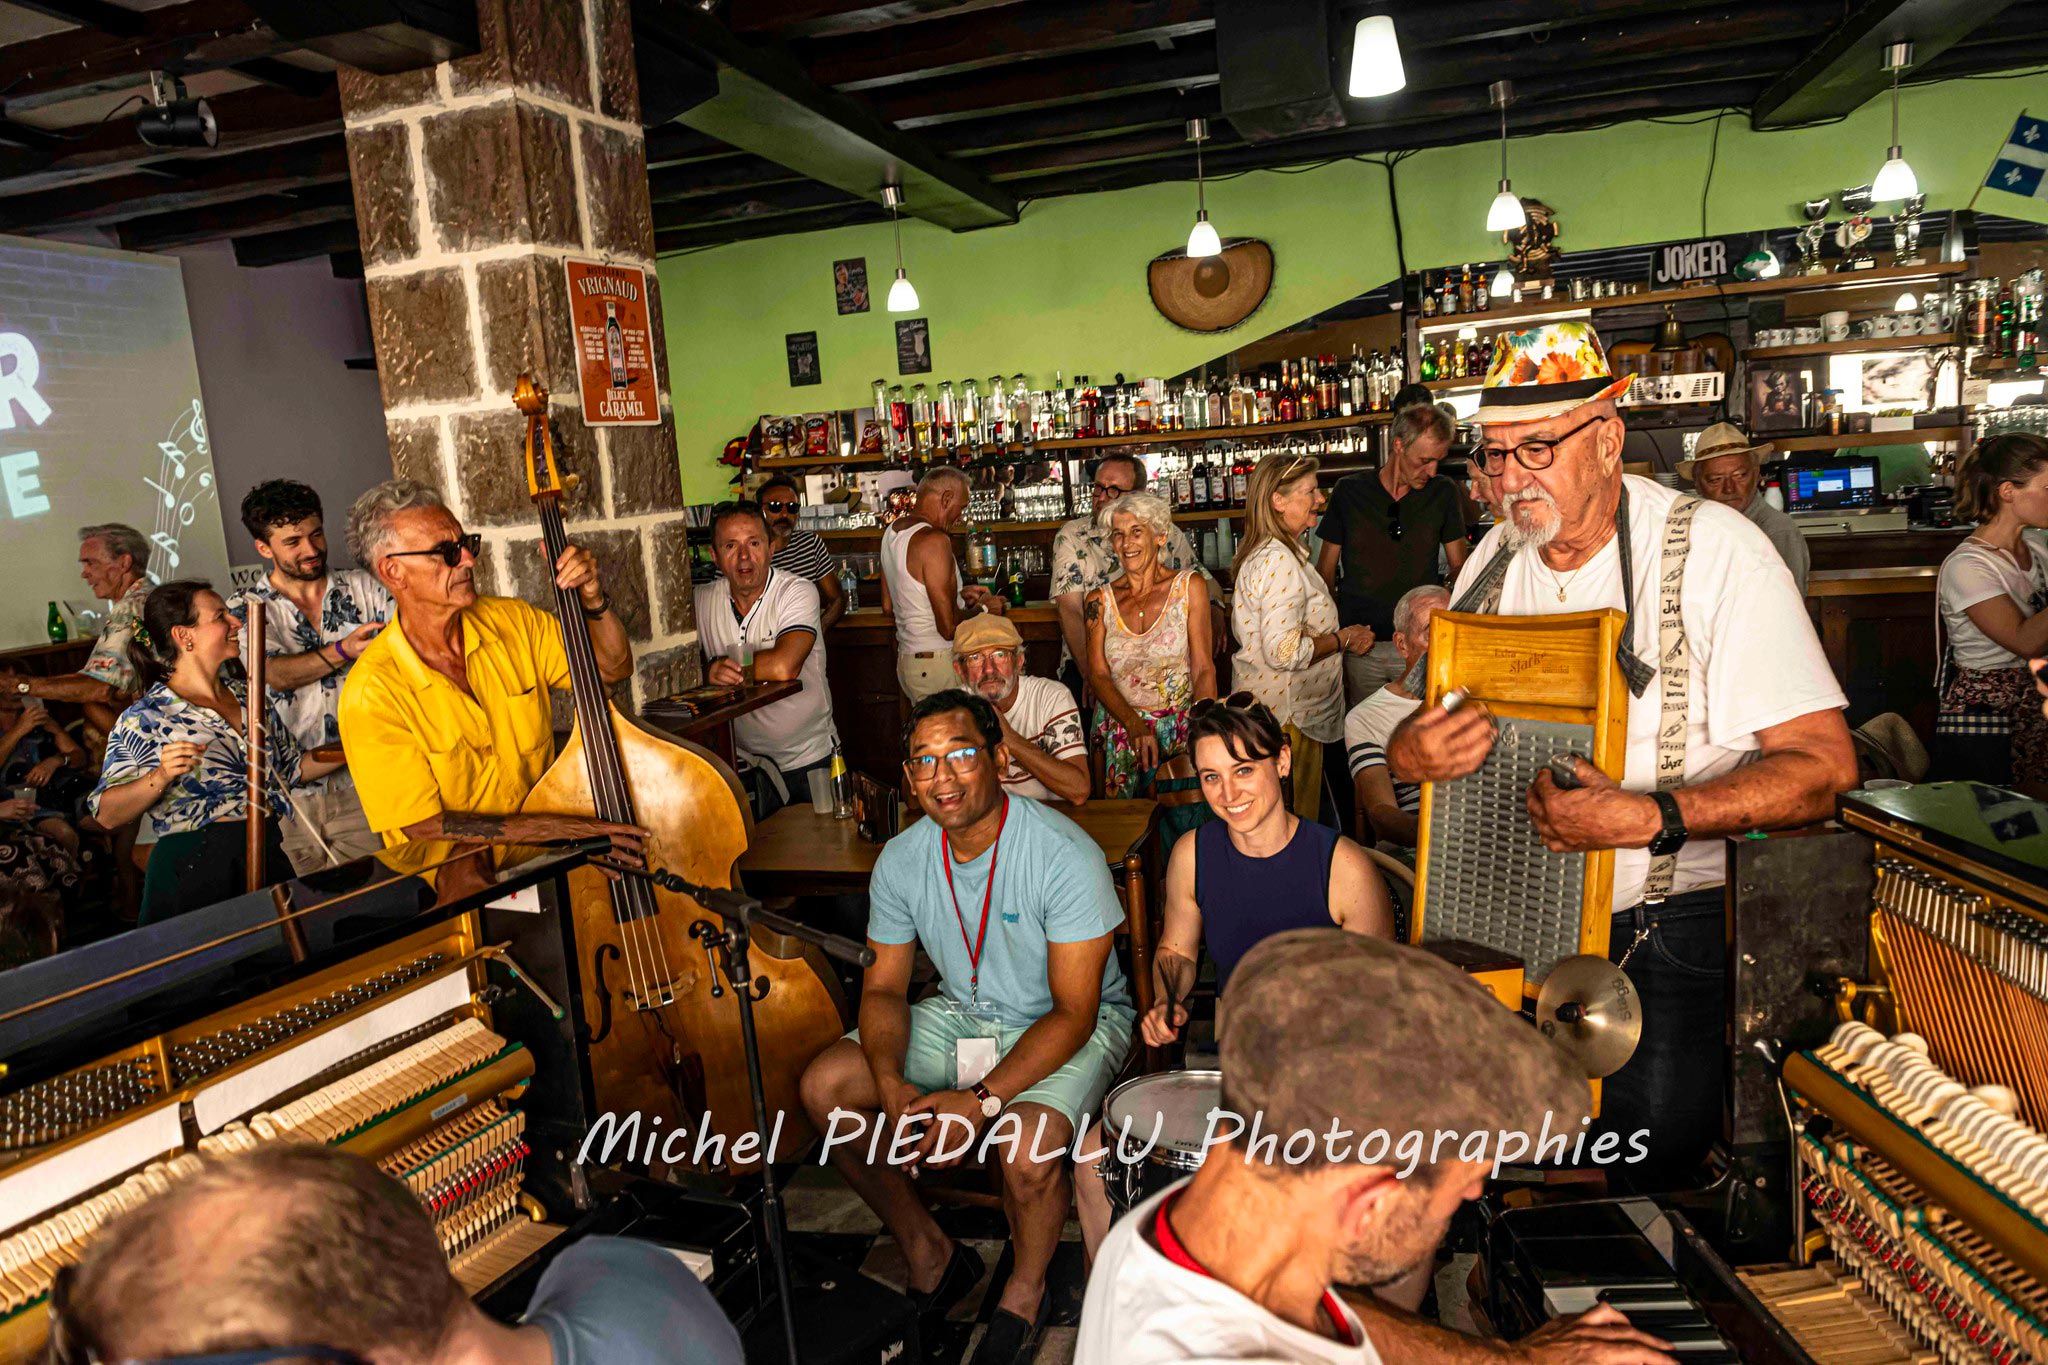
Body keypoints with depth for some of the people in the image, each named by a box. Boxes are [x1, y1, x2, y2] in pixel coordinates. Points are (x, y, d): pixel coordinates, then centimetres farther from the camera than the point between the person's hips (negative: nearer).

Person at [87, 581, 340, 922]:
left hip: (271, 856, 5)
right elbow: (107, 814, -10)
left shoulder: (251, 698, 10)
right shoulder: (146, 718, -7)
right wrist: (161, 776, -25)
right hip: (194, 870, -5)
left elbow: (292, 768, 19)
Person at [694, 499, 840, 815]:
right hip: (745, 762, 3)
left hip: (810, 758, -3)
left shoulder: (798, 592, -16)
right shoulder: (702, 600, -1)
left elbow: (783, 666, -30)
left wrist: (721, 667, -19)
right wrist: (709, 672, -22)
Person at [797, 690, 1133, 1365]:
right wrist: (890, 1084, -20)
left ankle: (1024, 1296, 4)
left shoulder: (1065, 856, -26)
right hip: (961, 1015, 6)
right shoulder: (902, 859, -9)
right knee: (823, 1085, -10)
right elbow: (885, 987, -1)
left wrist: (981, 1100, -32)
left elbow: (1073, 1012, -24)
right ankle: (928, 1253, 10)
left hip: (1073, 1026, -5)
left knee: (1027, 1148, -33)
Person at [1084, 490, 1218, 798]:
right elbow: (1098, 675, 1)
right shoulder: (1100, 600, 7)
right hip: (1119, 726, 1)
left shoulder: (1189, 586, 2)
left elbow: (1204, 669, -2)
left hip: (1180, 725, -1)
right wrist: (1134, 725, -17)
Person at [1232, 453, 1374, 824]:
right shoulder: (1279, 561, -20)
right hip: (1287, 715, -11)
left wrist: (1339, 634, 13)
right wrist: (1343, 640, -12)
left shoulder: (1264, 553, 13)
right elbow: (1284, 651, -27)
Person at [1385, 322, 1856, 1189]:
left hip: (1665, 927, -4)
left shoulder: (1713, 548, -11)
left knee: (1651, 1146, -10)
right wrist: (1409, 755, -13)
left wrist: (1651, 818, -30)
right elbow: (1418, 722, 12)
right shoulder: (1495, 559, 5)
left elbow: (1824, 764, -15)